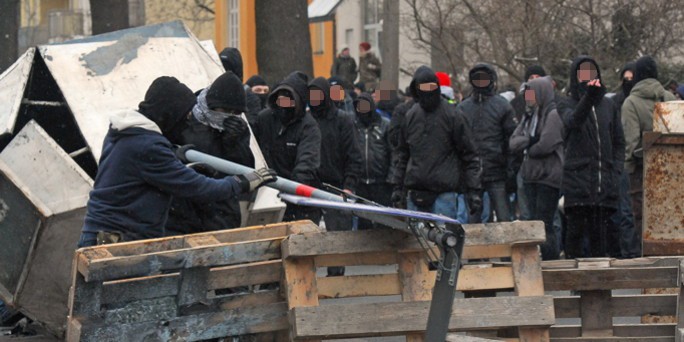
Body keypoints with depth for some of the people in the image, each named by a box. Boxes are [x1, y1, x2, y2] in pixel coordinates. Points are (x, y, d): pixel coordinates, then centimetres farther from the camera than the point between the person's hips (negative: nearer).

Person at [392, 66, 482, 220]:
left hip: (444, 193, -4)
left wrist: (474, 190, -4)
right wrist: (398, 186, 14)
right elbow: (402, 154, 19)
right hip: (415, 193, 4)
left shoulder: (452, 116, -2)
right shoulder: (410, 117, 10)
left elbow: (469, 155, 0)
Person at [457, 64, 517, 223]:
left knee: (504, 220, -4)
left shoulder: (502, 106, 3)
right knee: (472, 219, 6)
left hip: (496, 174, -3)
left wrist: (511, 172, -6)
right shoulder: (462, 108, 11)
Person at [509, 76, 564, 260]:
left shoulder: (554, 115, -9)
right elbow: (513, 143, 8)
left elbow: (546, 145, -20)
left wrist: (527, 148, -2)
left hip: (549, 175, -8)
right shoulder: (529, 116, 16)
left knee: (544, 223, -9)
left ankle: (551, 259, -5)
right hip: (531, 176, 8)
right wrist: (530, 140, -11)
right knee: (534, 222, 8)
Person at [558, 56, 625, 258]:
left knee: (602, 233, -1)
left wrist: (616, 172, 3)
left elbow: (619, 143, 17)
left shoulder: (608, 105, 15)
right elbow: (573, 120, -20)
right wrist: (588, 97, -38)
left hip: (605, 183, 3)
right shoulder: (567, 105, 5)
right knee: (576, 229, -5)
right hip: (577, 181, -2)